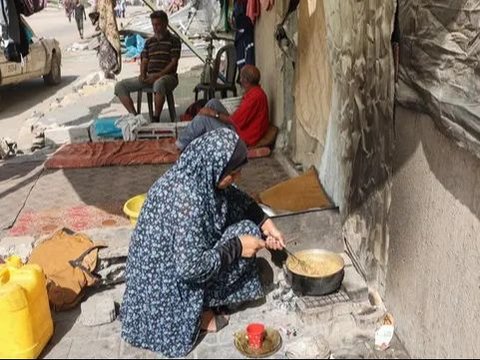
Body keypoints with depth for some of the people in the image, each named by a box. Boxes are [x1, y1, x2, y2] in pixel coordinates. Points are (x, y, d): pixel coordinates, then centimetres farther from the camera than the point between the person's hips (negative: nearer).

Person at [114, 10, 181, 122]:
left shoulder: (173, 40, 1)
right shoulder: (149, 42, 19)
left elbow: (173, 63, -7)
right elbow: (144, 61, 17)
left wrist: (157, 75, -17)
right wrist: (142, 74, -5)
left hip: (167, 76, -6)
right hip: (149, 77, 6)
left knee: (159, 84, -45)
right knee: (120, 86, -8)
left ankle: (156, 119, -30)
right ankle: (134, 116, -15)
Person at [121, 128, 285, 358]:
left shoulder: (194, 175, -7)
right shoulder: (187, 201, -34)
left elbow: (236, 198, 11)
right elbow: (192, 268, -31)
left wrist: (265, 222, 4)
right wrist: (236, 247, -21)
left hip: (161, 266, 8)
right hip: (167, 284, -8)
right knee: (245, 231, -7)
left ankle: (197, 304, 16)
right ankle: (197, 312, 1)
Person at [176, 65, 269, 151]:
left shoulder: (255, 96, -25)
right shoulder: (254, 91, 7)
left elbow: (236, 120, -23)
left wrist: (214, 113, -13)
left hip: (242, 138, -10)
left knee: (204, 117, -14)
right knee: (213, 103, 6)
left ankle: (181, 144, 2)